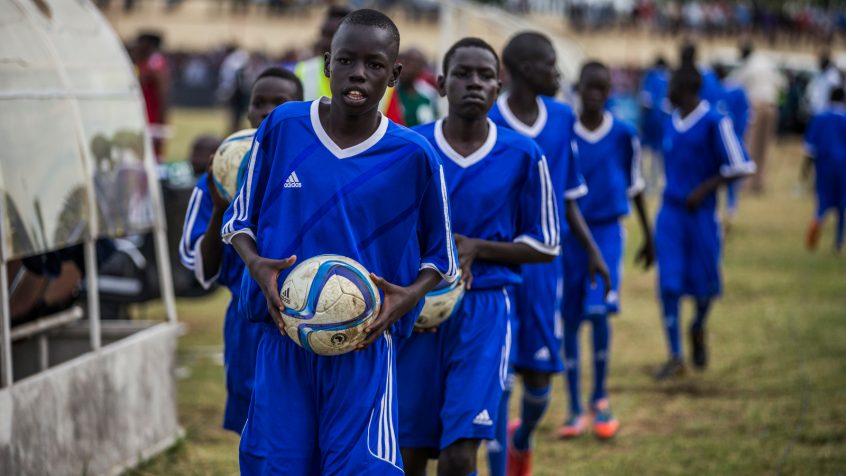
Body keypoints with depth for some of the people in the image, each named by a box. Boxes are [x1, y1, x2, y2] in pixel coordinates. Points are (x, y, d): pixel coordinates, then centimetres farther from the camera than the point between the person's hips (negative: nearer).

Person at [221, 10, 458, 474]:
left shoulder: (414, 157, -2)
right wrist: (256, 265, -9)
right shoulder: (282, 127, 0)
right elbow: (239, 218, 11)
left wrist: (409, 295, -11)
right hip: (284, 340, 1)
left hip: (365, 347, -1)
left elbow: (440, 258, 9)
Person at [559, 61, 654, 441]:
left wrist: (648, 236, 17)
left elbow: (634, 186, 10)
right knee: (568, 319, 5)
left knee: (599, 310, -16)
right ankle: (576, 410, 15)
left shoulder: (623, 135, -1)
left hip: (606, 229, -1)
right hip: (568, 234, 1)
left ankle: (600, 398, 4)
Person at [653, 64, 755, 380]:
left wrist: (705, 188, -16)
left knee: (703, 283, 7)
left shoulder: (714, 122, -11)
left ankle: (698, 329, 38)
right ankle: (675, 357, -2)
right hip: (670, 214, 4)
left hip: (701, 215, -4)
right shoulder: (671, 123, 8)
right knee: (669, 285, -5)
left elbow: (740, 167, -12)